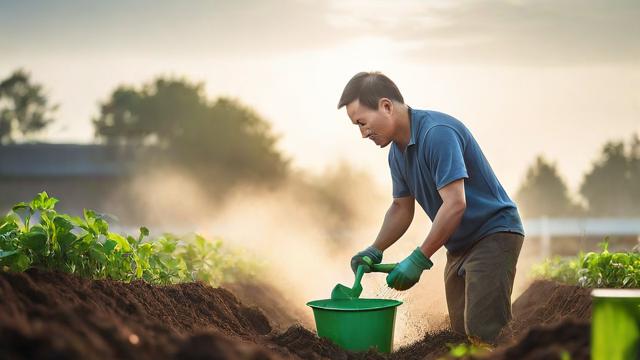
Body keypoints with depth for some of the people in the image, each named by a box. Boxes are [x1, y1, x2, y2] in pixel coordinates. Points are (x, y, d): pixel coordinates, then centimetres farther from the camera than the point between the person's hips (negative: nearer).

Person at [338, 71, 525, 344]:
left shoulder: (438, 132, -24)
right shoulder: (397, 151, 6)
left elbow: (455, 204, -29)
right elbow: (401, 208, 17)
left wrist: (419, 260, -24)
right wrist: (375, 250, 3)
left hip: (494, 232, -9)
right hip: (459, 245, 9)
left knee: (483, 334, -18)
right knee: (461, 334, 5)